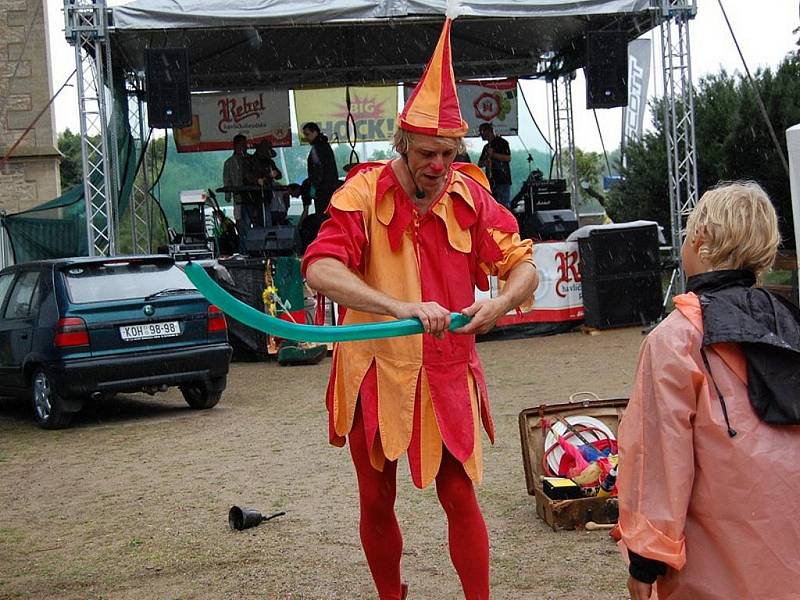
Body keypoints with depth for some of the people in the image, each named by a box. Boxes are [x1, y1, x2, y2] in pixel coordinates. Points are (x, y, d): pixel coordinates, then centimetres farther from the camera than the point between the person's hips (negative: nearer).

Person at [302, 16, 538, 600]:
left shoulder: (470, 196, -3)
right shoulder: (364, 193, -13)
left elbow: (524, 266, 1)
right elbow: (320, 269, -26)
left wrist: (501, 302, -23)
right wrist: (401, 307, -38)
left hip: (447, 373, 1)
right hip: (376, 371, -1)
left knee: (460, 495, 1)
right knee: (376, 502, 12)